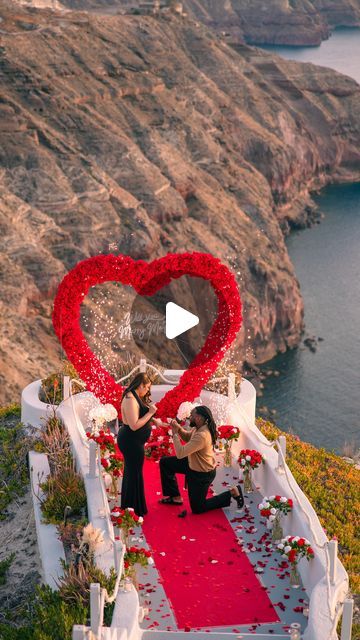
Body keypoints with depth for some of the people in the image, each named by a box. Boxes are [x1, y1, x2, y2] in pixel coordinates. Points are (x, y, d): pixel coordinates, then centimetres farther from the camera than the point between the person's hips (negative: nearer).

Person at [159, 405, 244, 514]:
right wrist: (179, 429, -8)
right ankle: (175, 497, 20)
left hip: (202, 473, -9)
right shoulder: (199, 428, -8)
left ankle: (232, 493, 9)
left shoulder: (201, 436, -37)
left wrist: (175, 434, -25)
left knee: (197, 508, 6)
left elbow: (180, 454, -37)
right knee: (165, 462, 12)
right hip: (194, 464, 9)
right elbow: (187, 437, 13)